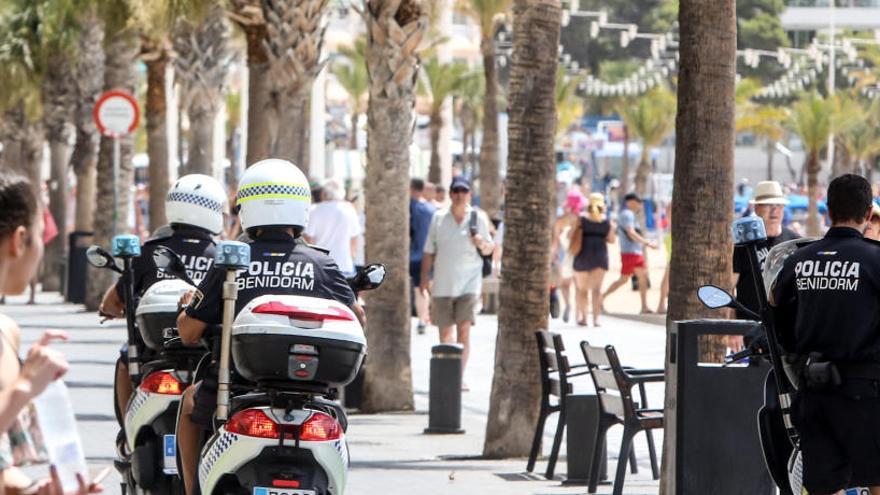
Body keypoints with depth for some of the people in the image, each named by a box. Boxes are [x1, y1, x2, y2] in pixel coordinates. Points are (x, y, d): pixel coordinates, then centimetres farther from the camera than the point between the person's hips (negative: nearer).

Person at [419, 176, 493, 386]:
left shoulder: (478, 218, 2)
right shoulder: (439, 218, 5)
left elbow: (488, 250, 8)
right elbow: (429, 252, 10)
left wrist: (482, 244, -15)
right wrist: (424, 279, 6)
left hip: (469, 282, -2)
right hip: (443, 282, 2)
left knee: (464, 329, -15)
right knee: (445, 331, 8)